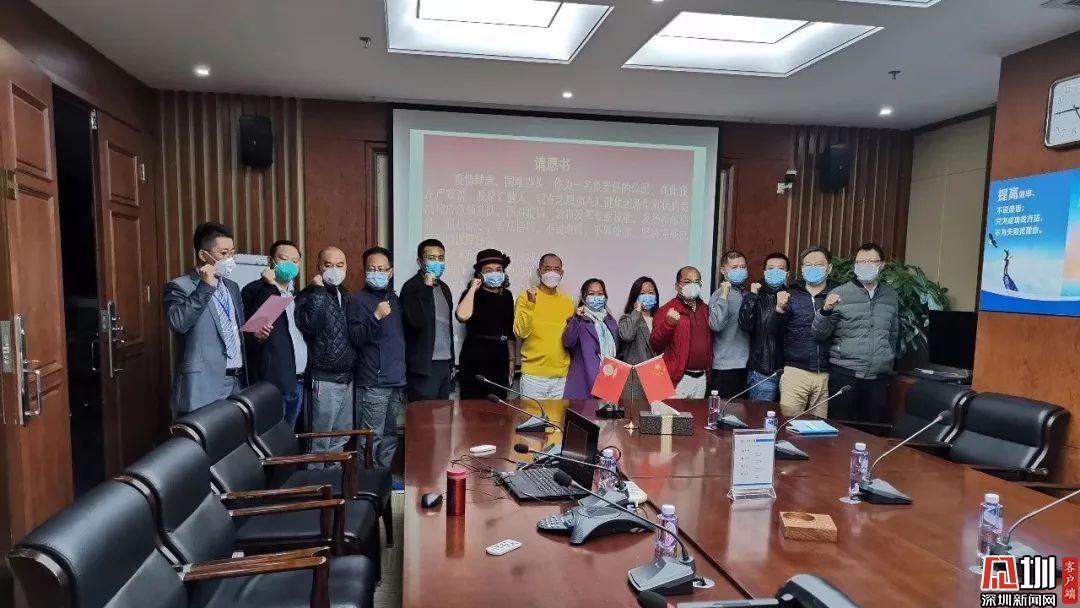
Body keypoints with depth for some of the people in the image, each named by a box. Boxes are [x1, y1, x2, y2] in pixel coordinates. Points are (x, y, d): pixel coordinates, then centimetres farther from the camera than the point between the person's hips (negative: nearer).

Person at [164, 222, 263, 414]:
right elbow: (178, 323, -23)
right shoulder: (179, 287, -5)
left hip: (237, 381, 6)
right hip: (203, 385, -6)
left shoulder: (232, 286, 17)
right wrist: (205, 286, -20)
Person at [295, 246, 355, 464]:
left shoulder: (346, 296, 14)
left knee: (340, 439, 16)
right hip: (324, 379, -7)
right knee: (320, 442, -1)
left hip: (347, 378, 7)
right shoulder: (310, 295, -7)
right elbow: (309, 325, -27)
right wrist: (319, 290, -19)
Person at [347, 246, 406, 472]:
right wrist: (376, 316, -30)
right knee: (371, 438, -6)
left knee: (390, 435, 15)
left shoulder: (393, 298, 15)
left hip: (395, 380, 8)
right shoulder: (358, 300, -7)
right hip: (372, 383, -7)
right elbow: (355, 337, -18)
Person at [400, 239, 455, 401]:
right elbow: (416, 321, -24)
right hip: (425, 365, -7)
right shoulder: (411, 287, -9)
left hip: (445, 363, 7)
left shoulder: (444, 288, 14)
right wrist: (427, 287, -23)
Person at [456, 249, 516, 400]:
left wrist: (512, 359, 16)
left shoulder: (506, 295, 11)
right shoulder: (472, 294, -4)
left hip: (499, 358, 5)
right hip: (475, 357, -4)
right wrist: (473, 289, -16)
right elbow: (463, 316, -26)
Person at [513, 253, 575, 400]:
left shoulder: (567, 301, 11)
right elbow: (520, 332, -13)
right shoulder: (525, 298, -2)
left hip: (561, 375, 4)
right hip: (534, 374, -4)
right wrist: (530, 304, -20)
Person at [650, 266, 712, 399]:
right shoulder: (667, 310, -6)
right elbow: (655, 345, -13)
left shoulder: (705, 309, 12)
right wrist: (668, 323, -27)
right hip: (678, 379, -5)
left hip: (701, 377, 6)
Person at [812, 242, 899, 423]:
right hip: (844, 375, -3)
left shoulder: (891, 296, 10)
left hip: (879, 376, 4)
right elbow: (819, 335, -5)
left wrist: (888, 358, 18)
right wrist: (826, 311, -21)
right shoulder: (839, 294, -3)